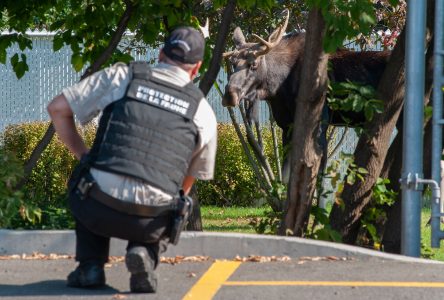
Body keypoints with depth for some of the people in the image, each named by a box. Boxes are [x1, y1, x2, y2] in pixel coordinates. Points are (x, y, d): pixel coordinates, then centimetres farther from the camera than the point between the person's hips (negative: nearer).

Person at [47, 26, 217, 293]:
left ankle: (90, 266, 18)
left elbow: (58, 108, 7)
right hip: (150, 220, 0)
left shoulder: (121, 76, 7)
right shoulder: (203, 111, 12)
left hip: (99, 210, 0)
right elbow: (190, 179, 25)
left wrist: (83, 155, 20)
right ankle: (145, 253, 4)